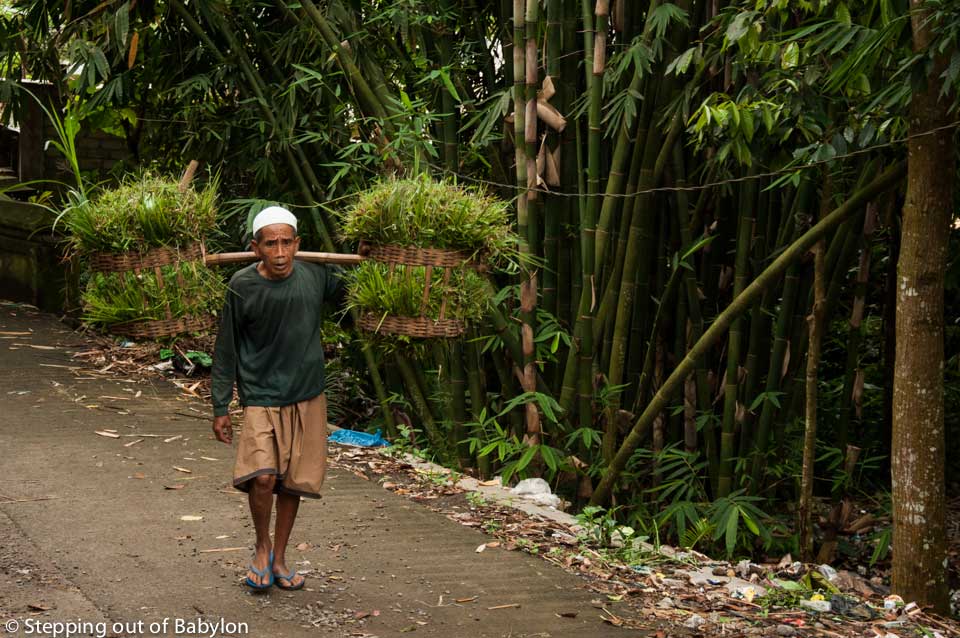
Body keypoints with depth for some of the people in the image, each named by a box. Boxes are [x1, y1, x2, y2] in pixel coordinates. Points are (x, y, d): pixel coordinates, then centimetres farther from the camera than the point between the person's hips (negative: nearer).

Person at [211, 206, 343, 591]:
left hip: (307, 398, 3)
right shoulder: (242, 287, -11)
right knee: (262, 476, -19)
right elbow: (226, 350, -2)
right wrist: (220, 408, 0)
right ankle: (262, 546, 8)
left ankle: (278, 558, 27)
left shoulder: (316, 277, -6)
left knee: (292, 482, 8)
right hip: (261, 397, -3)